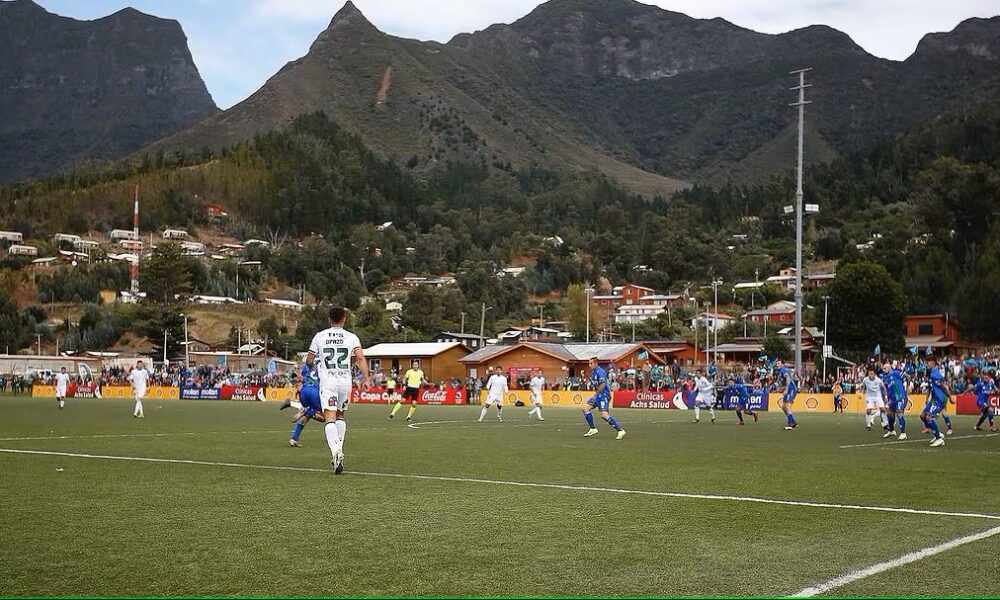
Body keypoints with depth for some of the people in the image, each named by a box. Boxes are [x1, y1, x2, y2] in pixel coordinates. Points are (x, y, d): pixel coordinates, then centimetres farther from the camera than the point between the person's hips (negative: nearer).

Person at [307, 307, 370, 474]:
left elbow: (309, 361, 10)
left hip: (327, 381, -2)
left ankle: (336, 452, -29)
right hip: (345, 380, 2)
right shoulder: (351, 337, 4)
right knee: (340, 415, 21)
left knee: (330, 419, -8)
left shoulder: (320, 336, 4)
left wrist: (316, 366, 32)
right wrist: (366, 378, -11)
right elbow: (360, 358, -10)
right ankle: (339, 451, 17)